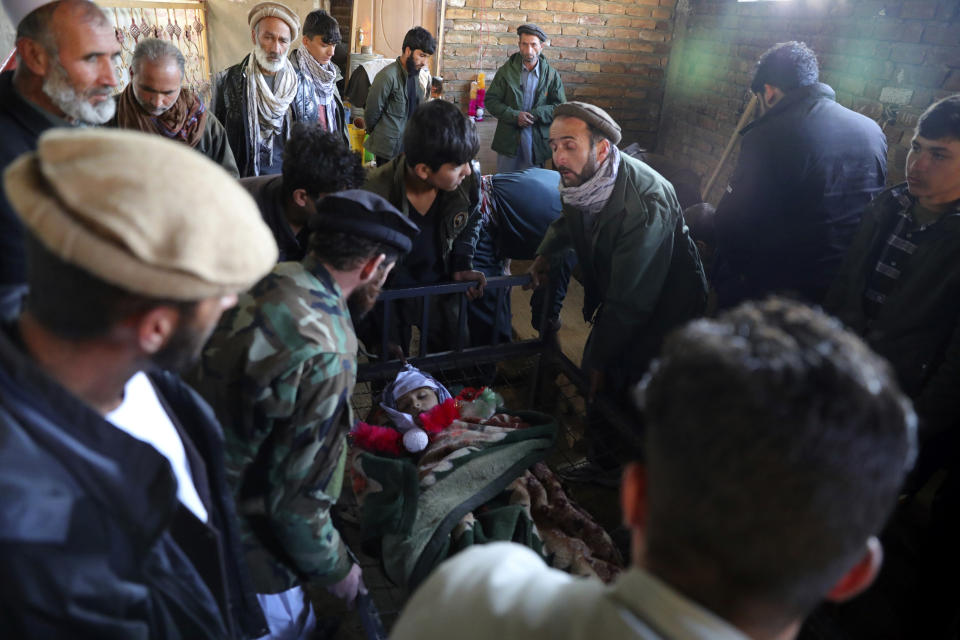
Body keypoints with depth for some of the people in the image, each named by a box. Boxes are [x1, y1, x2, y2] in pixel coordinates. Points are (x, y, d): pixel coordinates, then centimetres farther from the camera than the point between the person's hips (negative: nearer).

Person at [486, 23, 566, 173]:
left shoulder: (552, 75, 2)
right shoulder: (506, 71, 3)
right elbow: (491, 100, -1)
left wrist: (535, 114, -15)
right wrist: (515, 116, -15)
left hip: (537, 142, 0)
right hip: (508, 139, 0)